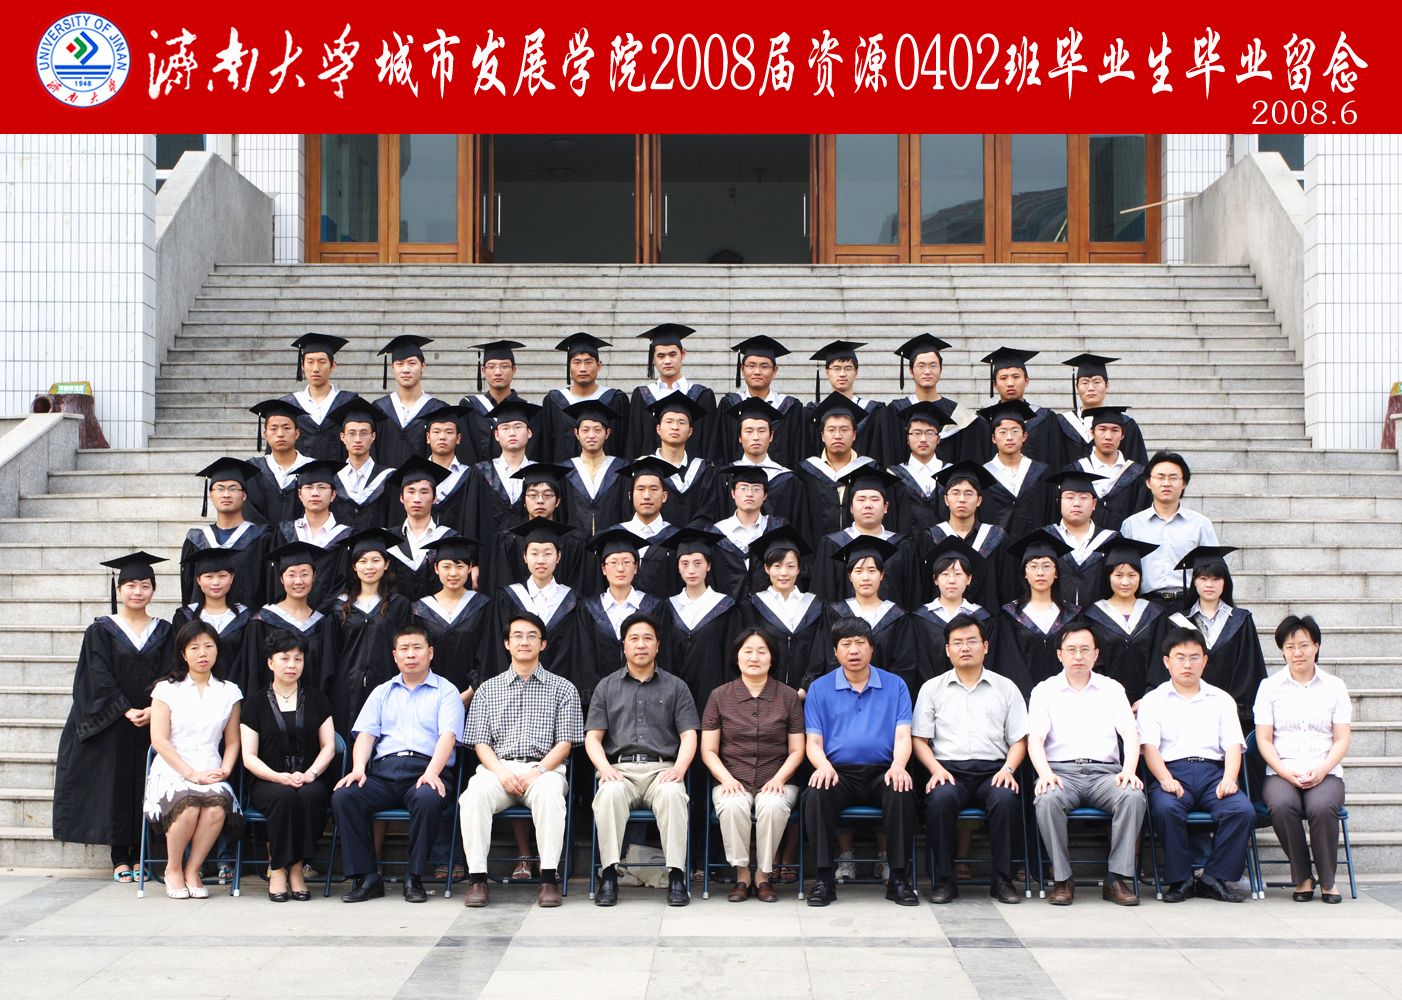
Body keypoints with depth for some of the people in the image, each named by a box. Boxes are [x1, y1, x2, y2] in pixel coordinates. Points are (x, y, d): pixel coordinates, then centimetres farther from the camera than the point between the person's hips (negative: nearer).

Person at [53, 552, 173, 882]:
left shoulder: (163, 632, 8)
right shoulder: (102, 631, 1)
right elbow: (100, 679, -6)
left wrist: (154, 710, -14)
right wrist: (126, 711, -16)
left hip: (152, 721, 2)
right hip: (112, 726, -2)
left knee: (145, 788, 2)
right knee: (115, 784, -1)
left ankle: (140, 856, 8)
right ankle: (119, 860, 4)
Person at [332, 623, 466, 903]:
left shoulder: (445, 691, 13)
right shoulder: (382, 692, 26)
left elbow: (447, 735, -2)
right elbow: (365, 733, 13)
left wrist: (432, 773, -20)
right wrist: (358, 769, -7)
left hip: (424, 769, -3)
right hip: (382, 770, 3)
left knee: (429, 799, -37)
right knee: (342, 797, -25)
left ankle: (414, 878, -22)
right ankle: (366, 877, -19)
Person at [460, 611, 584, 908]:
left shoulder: (562, 689, 14)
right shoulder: (488, 689, 19)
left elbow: (565, 743, 6)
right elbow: (480, 742, 10)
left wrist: (537, 772, -12)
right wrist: (501, 772, -10)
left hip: (544, 769, -1)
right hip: (498, 767, 1)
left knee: (549, 792, -37)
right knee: (475, 794, -33)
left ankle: (548, 878, -34)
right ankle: (477, 878, -27)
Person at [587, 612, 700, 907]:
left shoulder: (675, 687, 16)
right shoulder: (606, 687, 18)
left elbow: (689, 736, 7)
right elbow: (592, 737, 10)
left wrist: (679, 768, -13)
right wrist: (604, 767, -11)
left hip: (662, 769, 0)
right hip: (620, 768, 0)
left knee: (672, 793, -36)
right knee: (610, 793, -36)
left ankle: (676, 876, -33)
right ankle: (608, 875, -31)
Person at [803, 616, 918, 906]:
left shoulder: (895, 686, 12)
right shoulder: (819, 689, 12)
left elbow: (903, 735, 2)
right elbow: (813, 741, 6)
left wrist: (898, 766, -20)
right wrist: (823, 766, -18)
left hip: (882, 772, 0)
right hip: (838, 771, 0)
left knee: (902, 793, -33)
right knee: (817, 793, -33)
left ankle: (898, 878, -20)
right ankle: (825, 877, -21)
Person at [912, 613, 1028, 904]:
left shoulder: (1005, 688, 17)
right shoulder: (932, 689, 15)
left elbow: (1018, 740, 13)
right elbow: (919, 739, 9)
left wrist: (1008, 769, -6)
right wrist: (936, 769, -9)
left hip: (993, 770, 0)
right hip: (949, 769, 0)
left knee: (1005, 798, -34)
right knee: (940, 799, -35)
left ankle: (1002, 880, -21)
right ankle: (944, 879, -22)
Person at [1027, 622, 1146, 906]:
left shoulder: (1112, 689, 18)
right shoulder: (1044, 691, 13)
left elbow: (1131, 734, 7)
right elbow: (1035, 739, 2)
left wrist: (1129, 770, -13)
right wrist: (1045, 774, -18)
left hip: (1104, 771, 1)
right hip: (1061, 771, -1)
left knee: (1133, 796, -31)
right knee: (1047, 800, -35)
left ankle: (1118, 878, -23)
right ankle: (1062, 879, -23)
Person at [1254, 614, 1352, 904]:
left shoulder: (1334, 686, 12)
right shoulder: (1270, 686, 11)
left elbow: (1342, 739, 7)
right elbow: (1264, 739, 5)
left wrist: (1320, 771, -11)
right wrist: (1287, 772, -12)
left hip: (1325, 773, 0)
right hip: (1281, 773, 0)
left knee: (1321, 807, -34)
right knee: (1282, 805, -35)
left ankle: (1327, 880, -12)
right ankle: (1302, 878, -15)